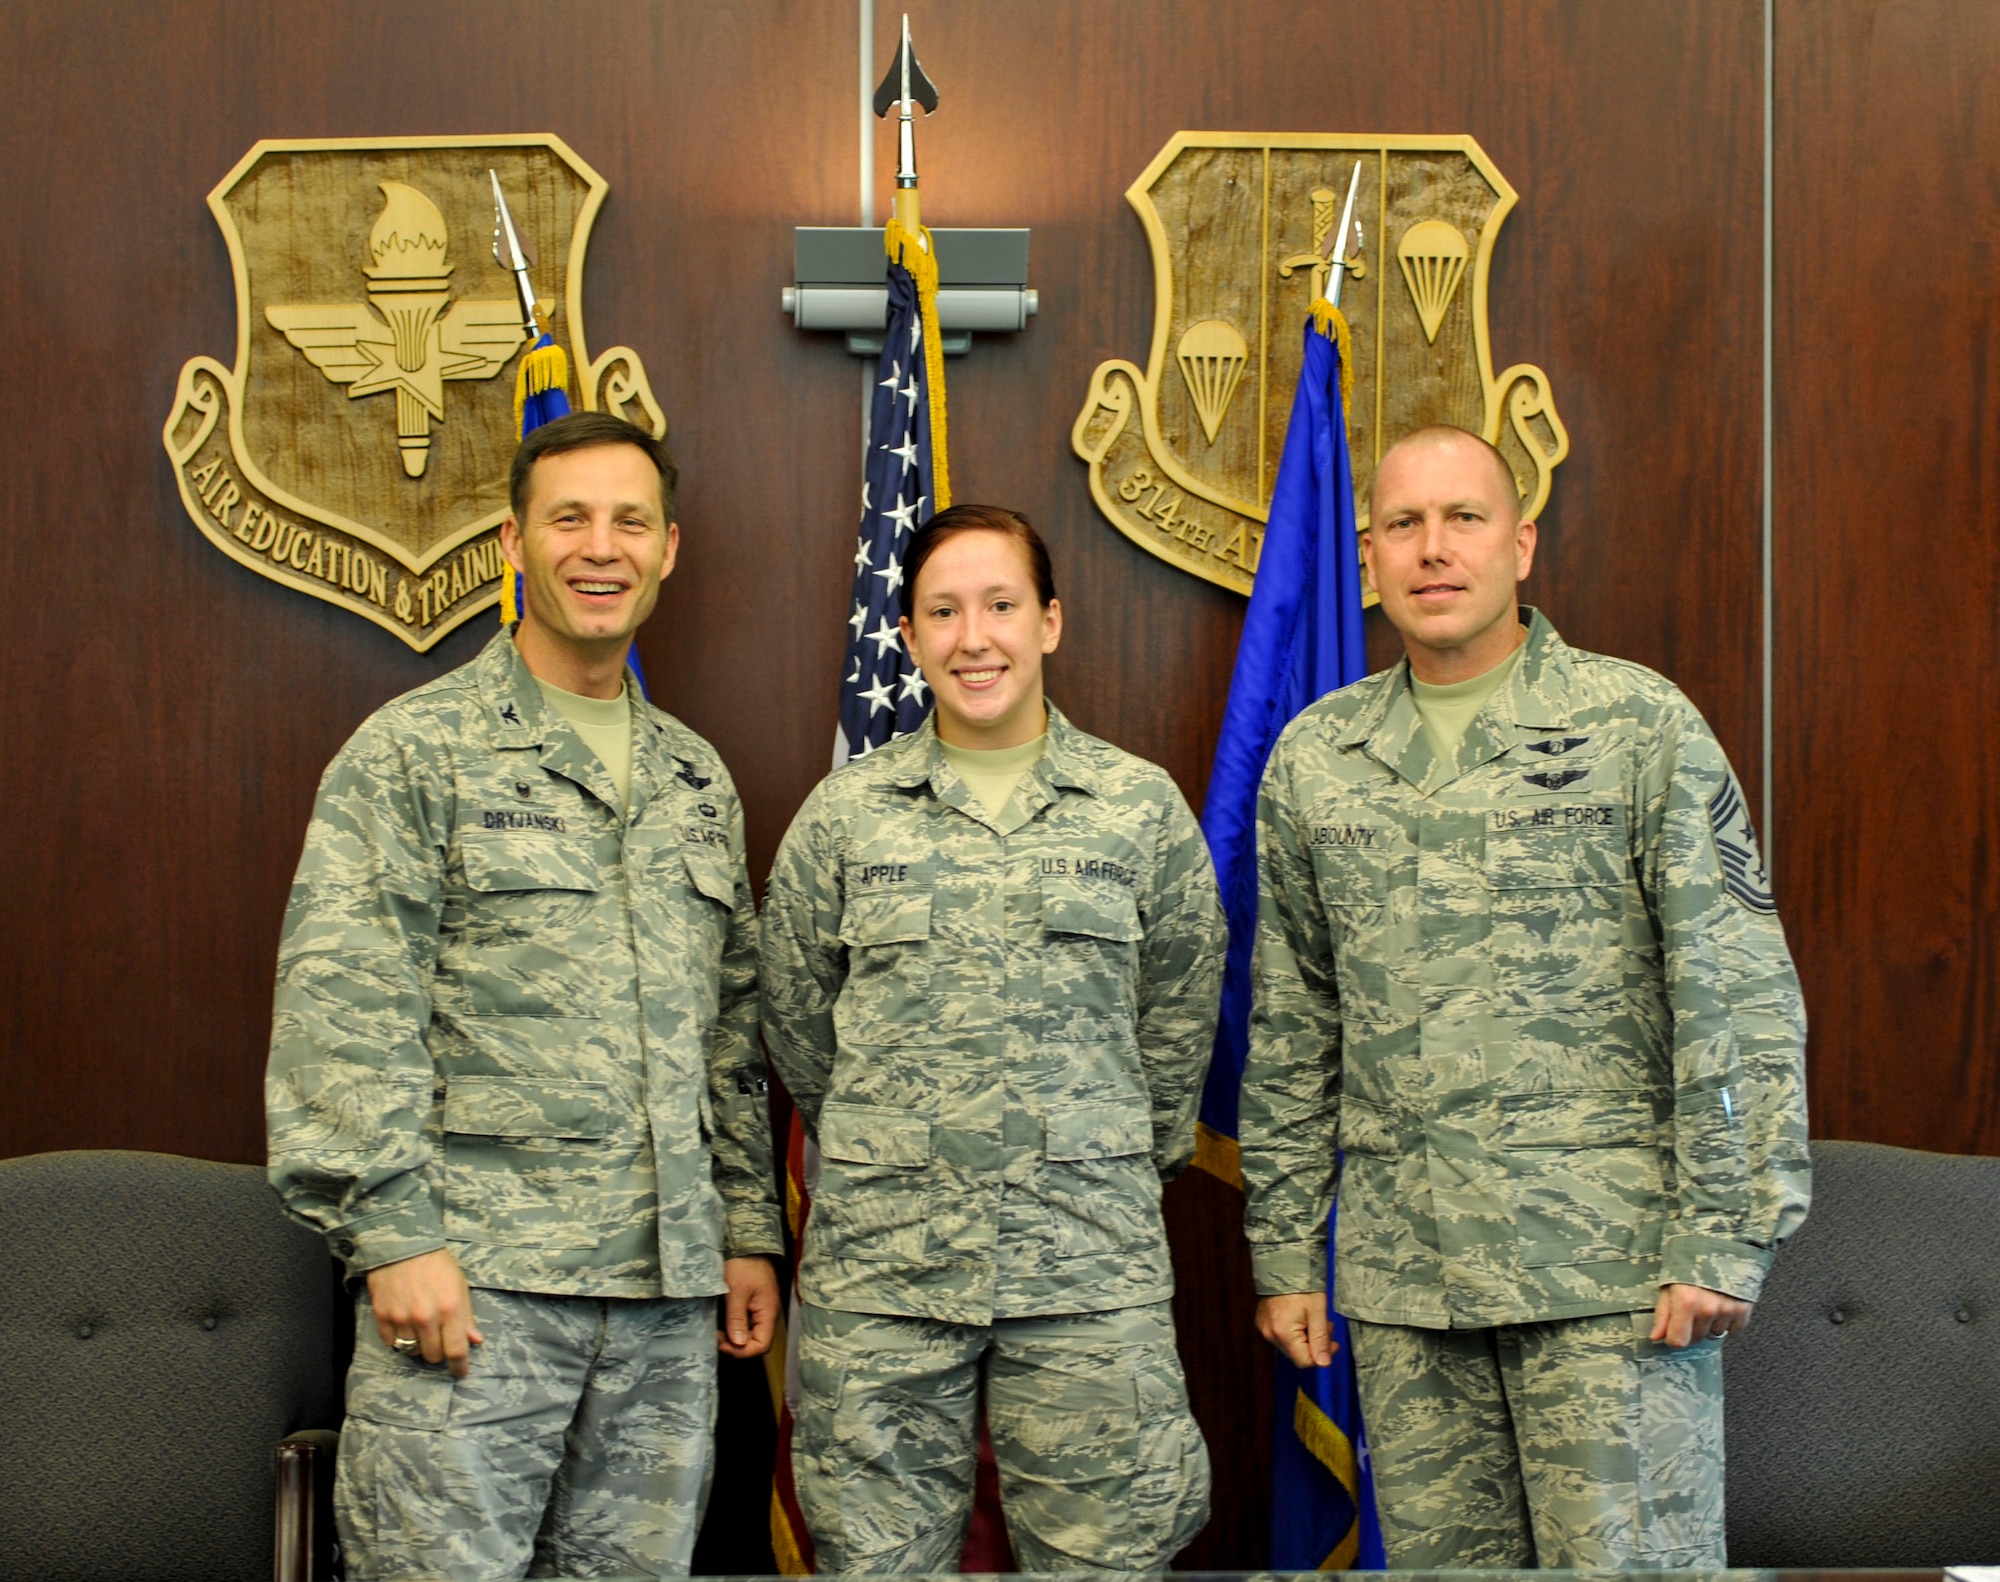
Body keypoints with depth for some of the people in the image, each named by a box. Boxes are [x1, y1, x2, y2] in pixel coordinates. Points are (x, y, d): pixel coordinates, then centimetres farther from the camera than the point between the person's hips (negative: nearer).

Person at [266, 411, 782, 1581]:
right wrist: (392, 1232, -15)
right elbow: (342, 1009, -8)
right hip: (472, 1278, -5)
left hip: (668, 1288, 5)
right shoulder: (414, 752, -1)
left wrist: (750, 1228, 15)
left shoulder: (698, 779, 17)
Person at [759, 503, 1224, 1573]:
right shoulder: (845, 813, 4)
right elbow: (795, 1016, 14)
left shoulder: (1141, 807, 4)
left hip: (1089, 1257, 0)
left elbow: (1179, 1015, 14)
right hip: (879, 1255, 1)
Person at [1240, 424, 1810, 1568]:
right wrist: (1285, 1251, 12)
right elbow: (1292, 1029, 14)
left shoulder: (1641, 725, -1)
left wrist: (1723, 1239, -10)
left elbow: (1741, 1000, -4)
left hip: (1611, 1268, -3)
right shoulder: (1314, 758, 10)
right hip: (1402, 1281, 4)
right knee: (1440, 1561, 9)